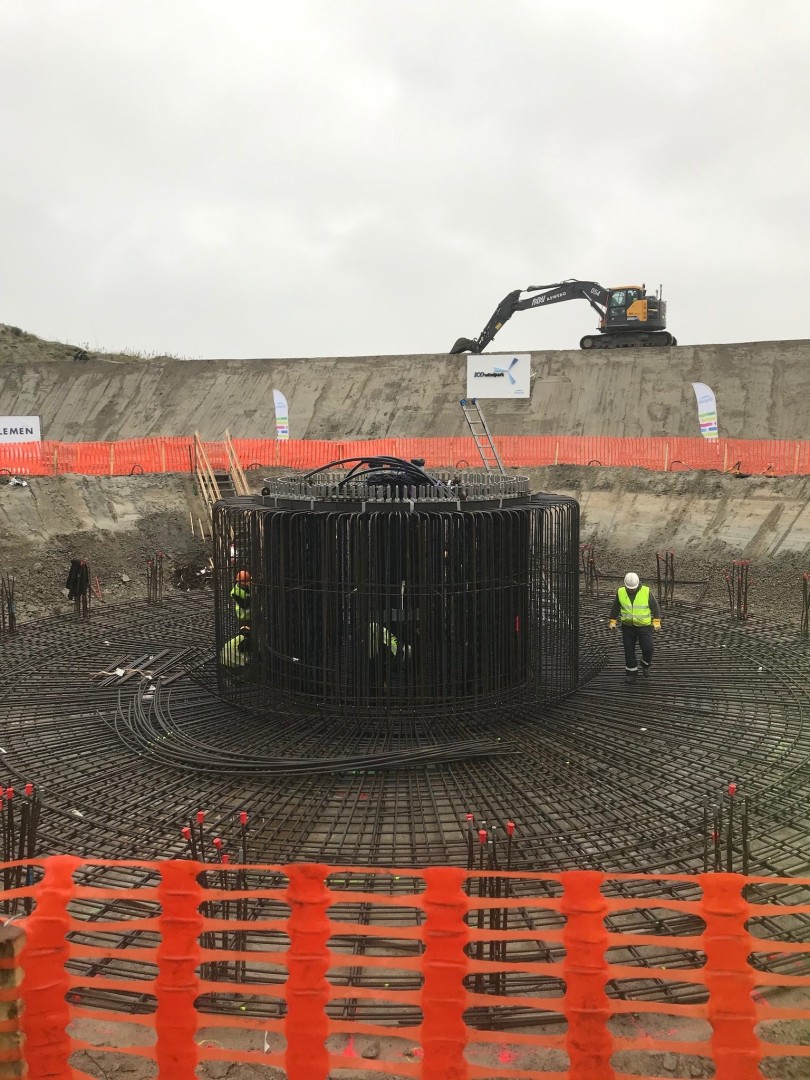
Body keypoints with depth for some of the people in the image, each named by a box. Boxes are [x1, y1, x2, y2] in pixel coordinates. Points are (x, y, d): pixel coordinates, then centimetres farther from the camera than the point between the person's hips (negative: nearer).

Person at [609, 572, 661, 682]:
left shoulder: (646, 591, -11)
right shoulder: (620, 592, -5)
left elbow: (655, 607, -3)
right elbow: (615, 608, 7)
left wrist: (656, 622, -7)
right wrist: (613, 621, 6)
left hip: (644, 626, -2)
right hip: (628, 627, 2)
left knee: (647, 648, -6)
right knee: (629, 650, 4)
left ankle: (645, 665, 23)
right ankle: (631, 672, 18)